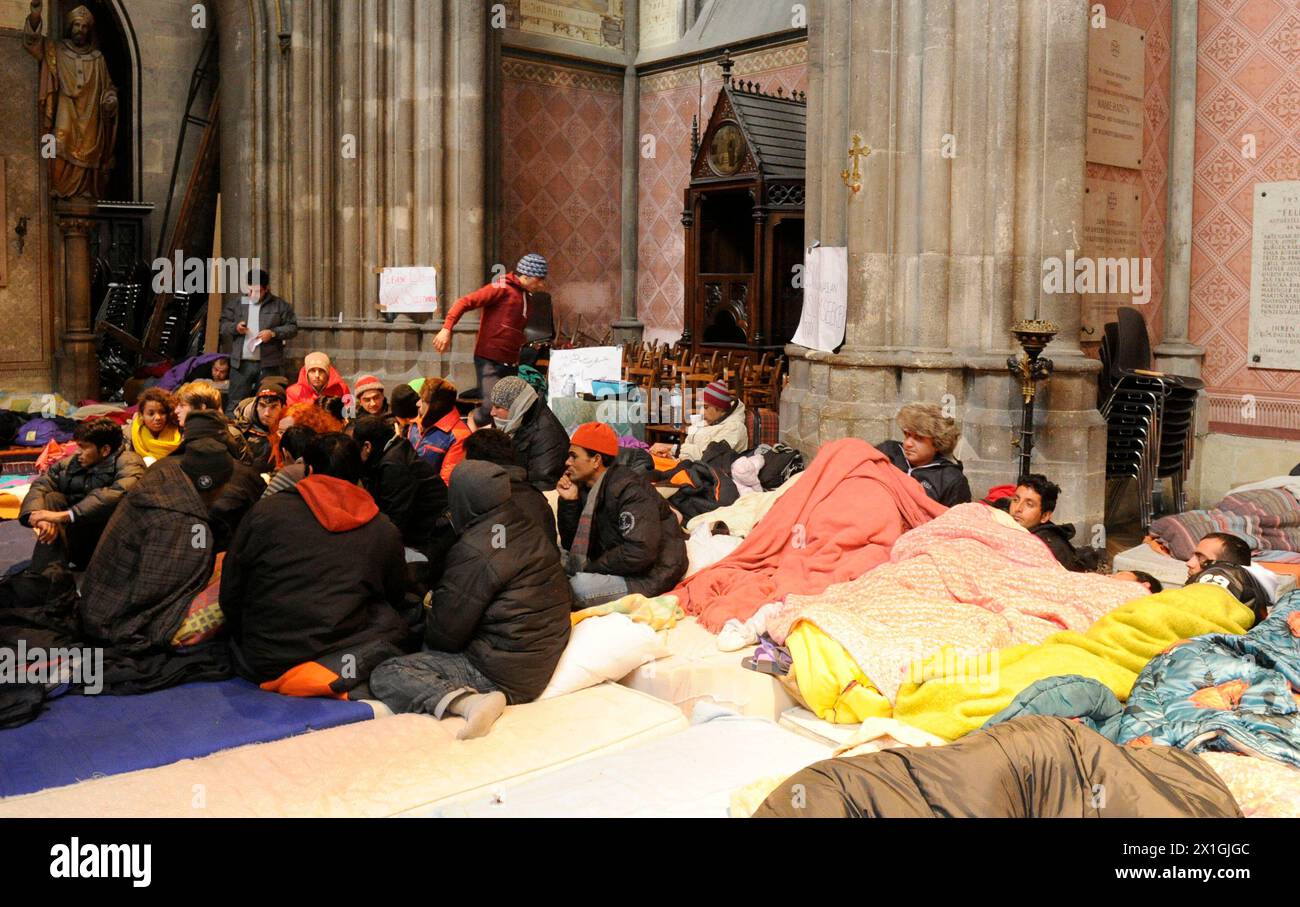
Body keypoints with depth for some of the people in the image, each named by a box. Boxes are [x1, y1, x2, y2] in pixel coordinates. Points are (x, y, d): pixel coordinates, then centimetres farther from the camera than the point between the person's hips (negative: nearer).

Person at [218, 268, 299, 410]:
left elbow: (292, 328, 3)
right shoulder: (235, 303, 12)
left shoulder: (280, 305, 5)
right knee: (236, 402, 3)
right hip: (241, 363, 2)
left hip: (269, 365, -2)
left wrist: (273, 333, -12)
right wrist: (235, 327, -7)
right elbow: (222, 326, 13)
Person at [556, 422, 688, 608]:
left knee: (580, 586, -27)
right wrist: (569, 502, -8)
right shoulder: (586, 489, 3)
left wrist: (590, 568, -19)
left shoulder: (630, 490, -21)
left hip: (651, 575, -8)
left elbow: (640, 552, -30)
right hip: (619, 566, 9)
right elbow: (571, 545, 5)